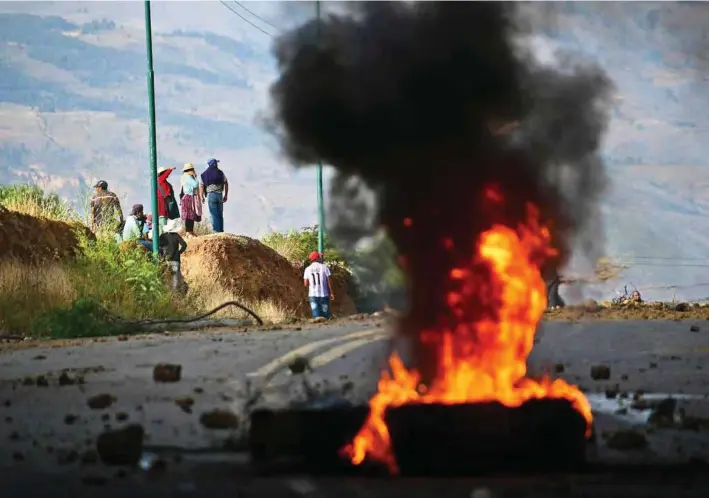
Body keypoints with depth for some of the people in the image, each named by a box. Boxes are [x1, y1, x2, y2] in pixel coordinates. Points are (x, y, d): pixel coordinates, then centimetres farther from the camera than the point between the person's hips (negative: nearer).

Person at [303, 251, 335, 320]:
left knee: (316, 314, -1)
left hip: (313, 295, 1)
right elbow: (329, 281, -2)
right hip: (324, 294, -1)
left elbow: (305, 284, 2)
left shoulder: (307, 269, 2)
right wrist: (331, 293, 7)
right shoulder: (324, 267, -3)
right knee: (325, 315, 7)